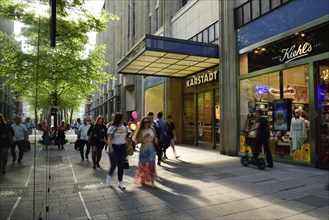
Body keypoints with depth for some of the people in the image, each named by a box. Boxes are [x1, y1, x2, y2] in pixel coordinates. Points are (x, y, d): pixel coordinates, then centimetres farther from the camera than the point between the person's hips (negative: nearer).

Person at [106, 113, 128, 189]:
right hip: (114, 147, -4)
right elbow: (109, 139, -10)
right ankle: (109, 175, 28)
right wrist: (111, 148, -21)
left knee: (121, 165, 5)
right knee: (114, 164, -5)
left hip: (122, 147, 4)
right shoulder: (112, 128, -6)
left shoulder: (124, 127, 8)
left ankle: (120, 182, 16)